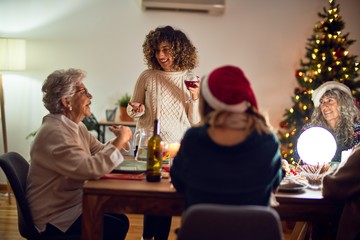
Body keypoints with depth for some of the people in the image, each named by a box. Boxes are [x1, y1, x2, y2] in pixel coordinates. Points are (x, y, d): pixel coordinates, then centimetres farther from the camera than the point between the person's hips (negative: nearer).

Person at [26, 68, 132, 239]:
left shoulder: (76, 126, 7)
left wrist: (119, 140, -11)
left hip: (72, 202, 10)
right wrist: (120, 141, -22)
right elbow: (90, 169, -34)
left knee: (120, 219, 7)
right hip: (54, 217, -10)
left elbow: (100, 152, 9)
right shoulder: (54, 133, -26)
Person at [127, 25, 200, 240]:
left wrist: (195, 97, -15)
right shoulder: (147, 77, -3)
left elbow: (195, 121, -1)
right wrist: (137, 110, -14)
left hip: (177, 147, 1)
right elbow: (132, 109, 8)